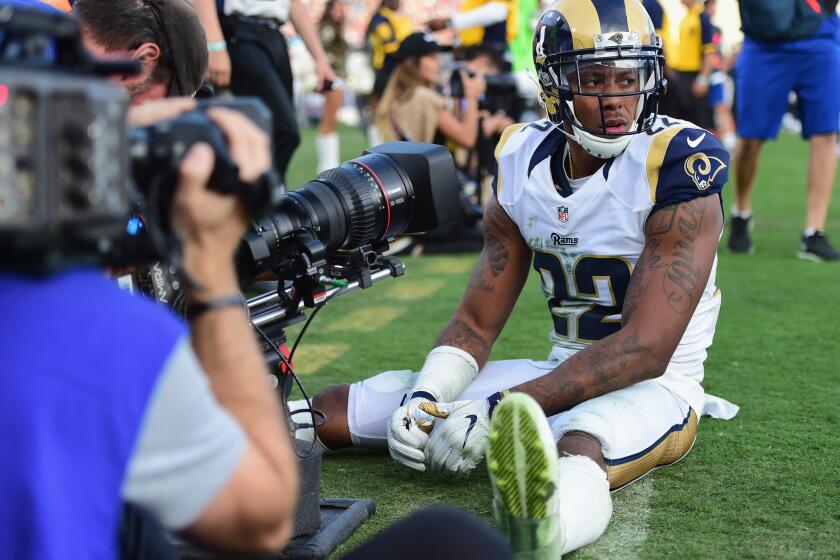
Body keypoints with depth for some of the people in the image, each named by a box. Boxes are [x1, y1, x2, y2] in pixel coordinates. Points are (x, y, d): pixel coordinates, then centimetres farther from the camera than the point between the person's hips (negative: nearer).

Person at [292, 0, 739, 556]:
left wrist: (500, 409, -28)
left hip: (653, 386, -7)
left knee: (577, 447, -46)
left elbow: (645, 349, -22)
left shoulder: (678, 166, -17)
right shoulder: (524, 164, 2)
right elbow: (477, 322, 7)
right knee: (334, 410, -6)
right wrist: (425, 397, -14)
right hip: (564, 375, 7)